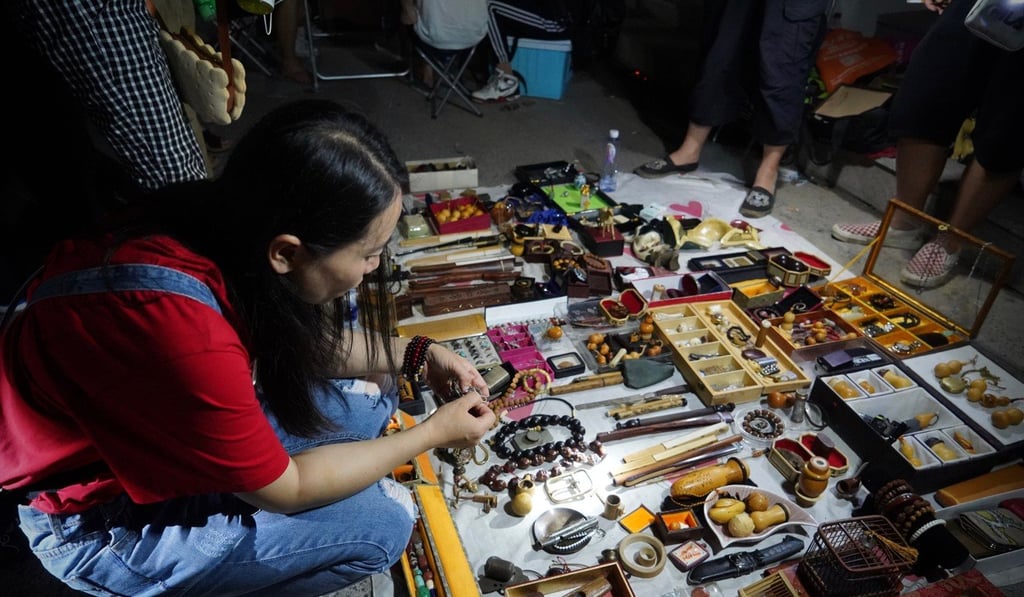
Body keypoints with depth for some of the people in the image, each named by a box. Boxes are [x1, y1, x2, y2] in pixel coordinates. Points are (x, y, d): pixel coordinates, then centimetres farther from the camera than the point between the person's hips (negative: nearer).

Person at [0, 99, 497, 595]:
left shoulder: (229, 223, -18)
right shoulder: (185, 339, -40)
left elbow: (296, 338, 2)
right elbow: (284, 489, -23)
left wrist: (415, 356, -5)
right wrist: (433, 433, -14)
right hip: (102, 517, -7)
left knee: (368, 398, 2)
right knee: (381, 524, -11)